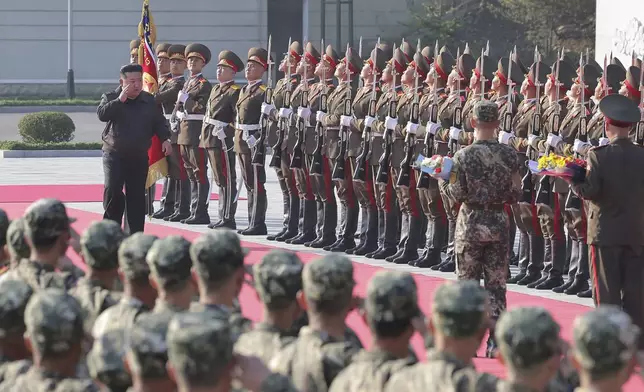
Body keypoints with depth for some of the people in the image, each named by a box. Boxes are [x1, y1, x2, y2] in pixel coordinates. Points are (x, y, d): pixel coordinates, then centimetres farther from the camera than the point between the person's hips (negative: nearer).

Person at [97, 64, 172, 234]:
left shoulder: (149, 101, 7)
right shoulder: (110, 98, -2)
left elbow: (159, 122, 16)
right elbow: (102, 114, -20)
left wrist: (165, 138, 2)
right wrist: (120, 100, -23)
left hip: (139, 156, 3)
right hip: (114, 154, -3)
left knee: (137, 195, 4)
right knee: (112, 190, -18)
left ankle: (136, 234, 9)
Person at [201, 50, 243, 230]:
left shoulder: (235, 91, -10)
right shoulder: (215, 89, 18)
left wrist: (226, 132, -20)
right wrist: (205, 133, 16)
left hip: (223, 140, -9)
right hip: (211, 140, 9)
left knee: (227, 180, -6)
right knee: (220, 179, 13)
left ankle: (228, 219, -5)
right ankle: (223, 217, 19)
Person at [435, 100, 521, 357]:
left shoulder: (464, 156, -11)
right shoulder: (509, 155, -3)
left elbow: (457, 194, -11)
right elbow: (515, 195, 0)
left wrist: (442, 180, 8)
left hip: (471, 224, -2)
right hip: (499, 224, 2)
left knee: (468, 283, 7)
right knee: (496, 285, 6)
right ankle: (495, 340, 3)